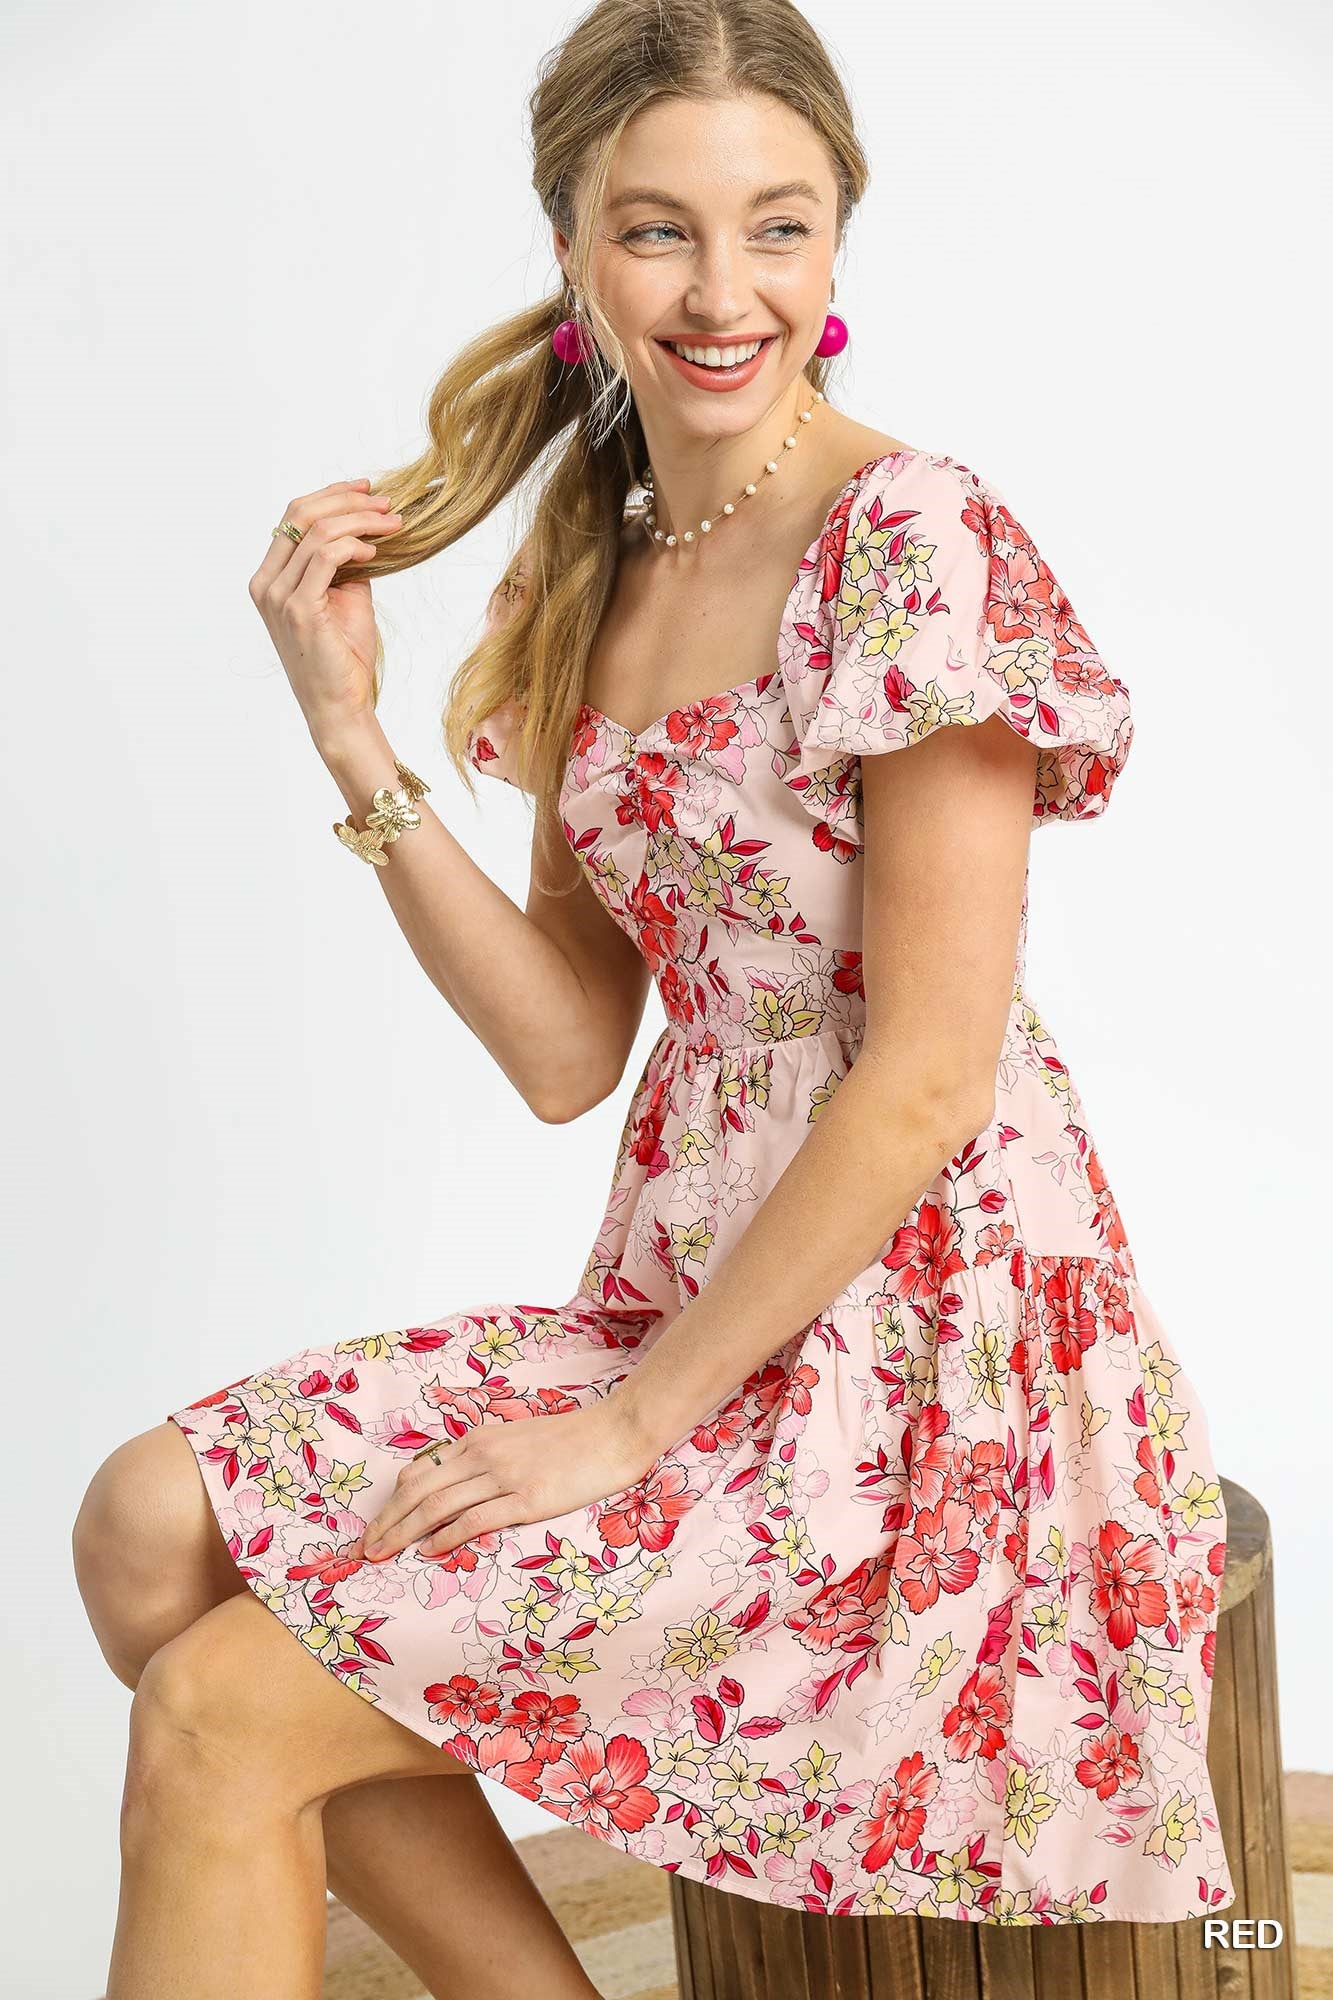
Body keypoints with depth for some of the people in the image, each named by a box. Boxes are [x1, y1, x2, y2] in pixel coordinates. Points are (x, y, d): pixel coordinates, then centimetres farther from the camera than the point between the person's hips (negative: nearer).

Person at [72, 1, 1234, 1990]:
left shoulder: (915, 541, -15)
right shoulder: (593, 574, 9)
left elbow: (929, 1076, -17)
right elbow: (569, 1051, 6)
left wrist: (631, 1421, -13)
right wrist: (352, 731, -3)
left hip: (918, 1346, -8)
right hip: (693, 1289, 8)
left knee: (221, 1713, -13)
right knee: (151, 1521, 1)